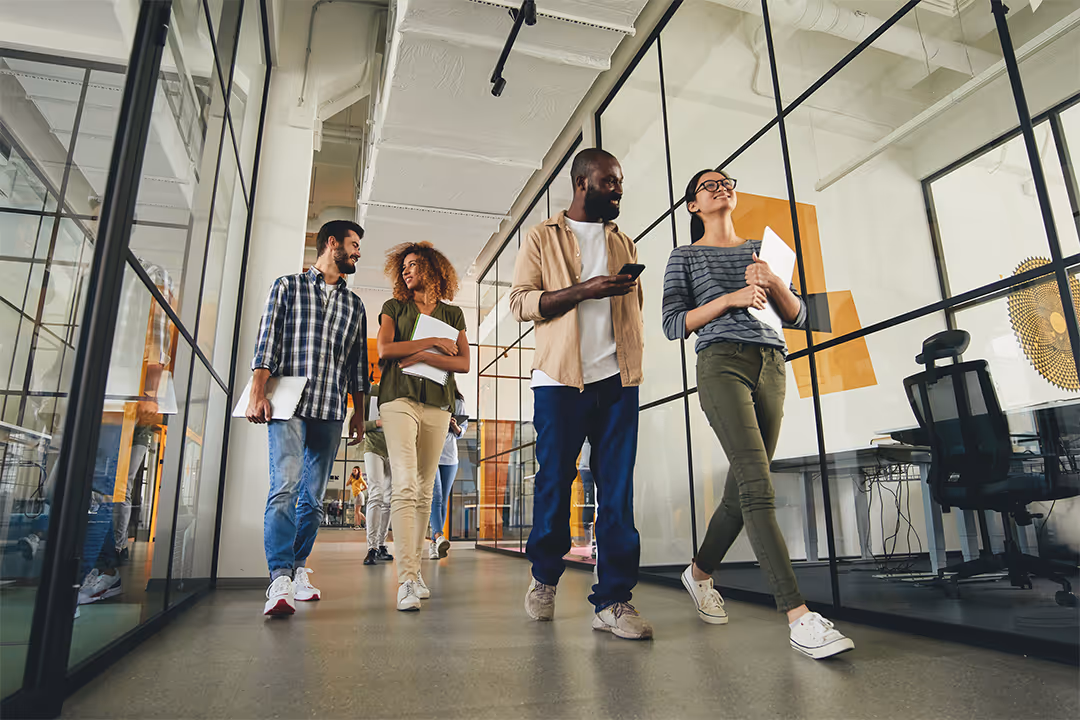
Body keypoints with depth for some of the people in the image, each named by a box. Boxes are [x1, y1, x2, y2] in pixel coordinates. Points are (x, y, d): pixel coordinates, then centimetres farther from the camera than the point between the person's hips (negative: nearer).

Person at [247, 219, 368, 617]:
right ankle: (280, 581, -19)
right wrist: (258, 390, -10)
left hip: (331, 410, 4)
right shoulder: (288, 286, 11)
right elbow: (268, 339, 2)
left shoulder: (354, 305, 21)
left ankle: (298, 569, 17)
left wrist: (358, 413, 14)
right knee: (286, 485, -17)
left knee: (314, 495, 5)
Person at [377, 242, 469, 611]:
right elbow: (384, 349, -1)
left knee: (425, 490, 4)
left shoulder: (453, 313, 16)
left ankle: (413, 569, 14)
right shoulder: (394, 307, 15)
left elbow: (463, 363, 5)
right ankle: (407, 580, -19)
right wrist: (434, 342, -3)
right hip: (399, 397, -2)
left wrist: (423, 356, -7)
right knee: (405, 487, -16)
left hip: (437, 403, 2)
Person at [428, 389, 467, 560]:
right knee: (435, 497, -19)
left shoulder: (458, 403, 11)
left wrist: (455, 426, -7)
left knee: (443, 501, 4)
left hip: (450, 457, 4)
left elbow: (462, 431, 15)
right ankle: (439, 536, -31)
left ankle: (434, 543, 9)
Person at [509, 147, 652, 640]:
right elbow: (521, 301, -3)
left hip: (618, 378, 4)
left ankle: (613, 600, 4)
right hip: (560, 377, -3)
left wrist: (634, 355, 11)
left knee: (618, 488, -1)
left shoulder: (623, 244, 22)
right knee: (554, 481, 2)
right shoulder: (542, 237, 9)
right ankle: (545, 577, 24)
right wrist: (584, 290, -14)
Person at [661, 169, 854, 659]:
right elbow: (673, 325, 3)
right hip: (722, 364, -4)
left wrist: (773, 282, -2)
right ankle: (798, 616, -21)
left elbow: (798, 317, 18)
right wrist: (730, 298, -8)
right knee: (758, 486, -19)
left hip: (771, 365, 5)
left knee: (743, 489, 5)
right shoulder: (684, 258, 14)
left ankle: (700, 572, 27)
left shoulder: (761, 250, 25)